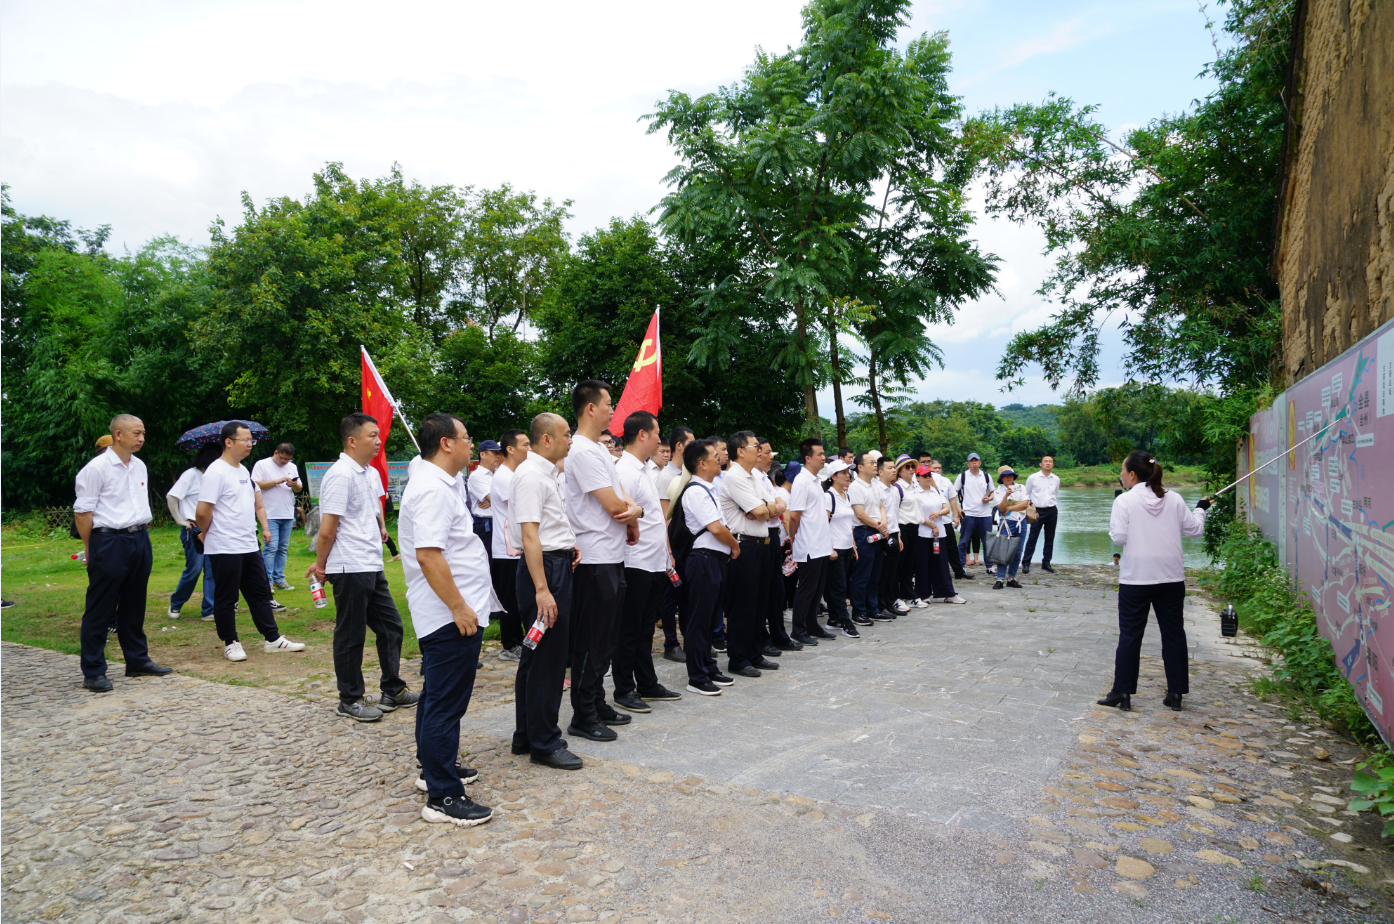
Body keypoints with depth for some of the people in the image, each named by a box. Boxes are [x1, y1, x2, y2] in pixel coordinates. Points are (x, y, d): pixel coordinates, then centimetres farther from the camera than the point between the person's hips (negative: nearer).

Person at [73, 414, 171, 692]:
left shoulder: (140, 467, 12)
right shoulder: (97, 468, -10)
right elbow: (82, 511, -10)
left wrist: (143, 532, 14)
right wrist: (90, 548, -8)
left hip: (140, 541, 7)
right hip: (109, 542, -7)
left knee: (134, 606, 15)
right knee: (100, 609, 0)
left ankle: (137, 660, 25)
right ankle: (93, 672, 8)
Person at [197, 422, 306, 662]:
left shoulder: (245, 471, 13)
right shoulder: (216, 472, -14)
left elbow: (257, 504, 24)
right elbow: (202, 512, -16)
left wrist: (265, 527, 15)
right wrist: (208, 534, -1)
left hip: (250, 546, 9)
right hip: (224, 548, -8)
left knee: (260, 594, 11)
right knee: (226, 599, 5)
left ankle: (273, 639, 18)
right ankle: (230, 643, 17)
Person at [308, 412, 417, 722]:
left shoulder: (371, 473, 11)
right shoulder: (341, 475, -17)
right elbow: (327, 531, -17)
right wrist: (321, 565, -6)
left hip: (372, 567, 9)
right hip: (350, 569, -9)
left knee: (390, 626, 14)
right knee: (350, 636, 4)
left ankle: (393, 691, 27)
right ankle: (349, 701, 18)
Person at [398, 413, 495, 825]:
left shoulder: (437, 482, 14)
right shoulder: (432, 489, -21)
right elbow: (429, 555, -28)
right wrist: (459, 607, -25)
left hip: (446, 616, 11)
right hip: (451, 615, -11)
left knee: (438, 695, 22)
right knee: (446, 702, -4)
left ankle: (436, 766, 37)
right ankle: (443, 796, 4)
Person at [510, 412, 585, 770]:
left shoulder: (547, 473, 16)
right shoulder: (531, 475, -16)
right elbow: (529, 535, -23)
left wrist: (570, 543, 10)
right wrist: (541, 589, -27)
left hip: (558, 565, 11)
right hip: (544, 569, -11)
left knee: (536, 656, 17)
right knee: (546, 659, -3)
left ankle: (526, 736, 30)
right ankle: (544, 744, 9)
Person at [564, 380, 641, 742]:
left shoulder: (599, 449, 16)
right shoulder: (582, 451, -16)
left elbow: (621, 498, 12)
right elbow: (614, 506, -19)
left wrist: (634, 510, -11)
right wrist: (632, 520, 2)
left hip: (611, 558, 10)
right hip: (595, 559, -10)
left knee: (604, 639, 17)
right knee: (591, 641, -1)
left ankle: (598, 704, 29)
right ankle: (583, 717, 9)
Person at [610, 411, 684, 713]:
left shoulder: (643, 471, 16)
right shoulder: (624, 471, -15)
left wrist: (666, 557, 19)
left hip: (654, 564, 9)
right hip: (636, 565, -9)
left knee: (646, 628, 17)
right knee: (629, 630, 2)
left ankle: (647, 684, 28)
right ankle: (624, 690, 13)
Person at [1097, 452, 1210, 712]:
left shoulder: (1125, 500, -10)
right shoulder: (1174, 499, 2)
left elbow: (1118, 537, -14)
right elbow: (1195, 530, 10)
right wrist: (1201, 509, 27)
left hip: (1136, 578, -3)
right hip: (1172, 577, 4)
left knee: (1130, 635, 4)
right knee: (1174, 633, 12)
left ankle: (1122, 692, 7)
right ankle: (1176, 693, 17)